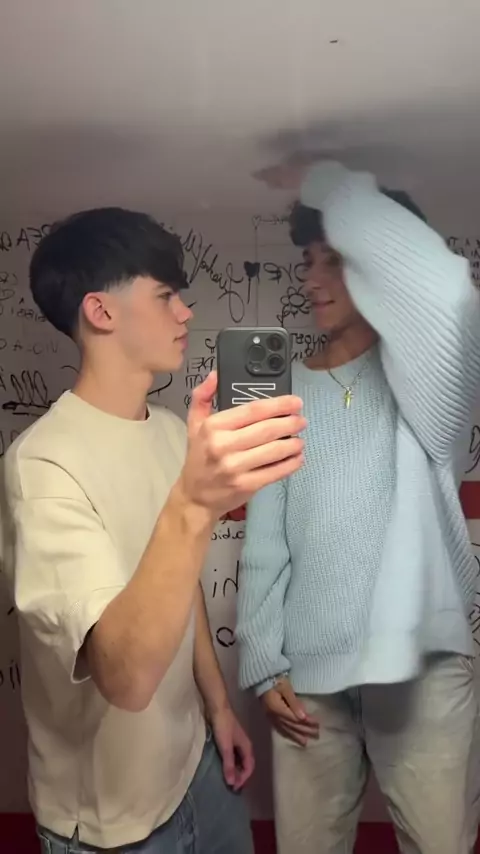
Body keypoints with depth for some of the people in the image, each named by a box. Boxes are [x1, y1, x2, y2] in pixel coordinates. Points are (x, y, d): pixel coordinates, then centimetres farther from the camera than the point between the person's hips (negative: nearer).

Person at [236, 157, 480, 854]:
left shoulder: (419, 377, -5)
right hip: (308, 668, 3)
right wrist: (264, 666, 1)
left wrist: (324, 184, -20)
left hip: (421, 662, -2)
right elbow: (265, 545, 5)